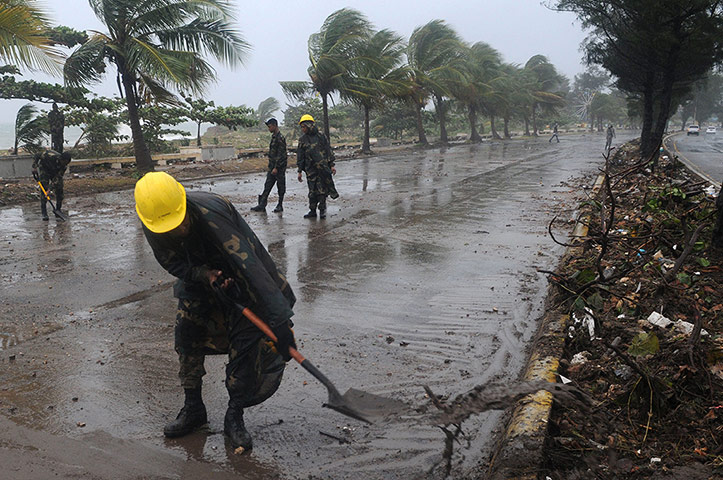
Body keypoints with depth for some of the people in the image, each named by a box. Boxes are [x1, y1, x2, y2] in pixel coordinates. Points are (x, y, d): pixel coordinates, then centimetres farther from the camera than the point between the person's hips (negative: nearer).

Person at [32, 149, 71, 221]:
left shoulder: (64, 166, -26)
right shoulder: (50, 155, -36)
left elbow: (58, 178, -26)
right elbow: (36, 156, -19)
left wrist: (50, 188, -32)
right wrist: (34, 168, -22)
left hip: (55, 172, 3)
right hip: (44, 169, -3)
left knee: (59, 190, -6)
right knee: (44, 189, -15)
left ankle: (58, 210, 9)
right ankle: (44, 213, -14)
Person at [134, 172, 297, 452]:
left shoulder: (210, 211, -41)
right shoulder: (152, 224, -21)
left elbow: (248, 265, -47)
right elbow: (172, 263, -6)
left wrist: (279, 320, -53)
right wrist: (204, 275, -29)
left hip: (237, 278, -5)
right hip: (198, 276, 5)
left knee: (247, 340, -12)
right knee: (186, 334, 2)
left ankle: (234, 417, 6)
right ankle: (193, 410, 22)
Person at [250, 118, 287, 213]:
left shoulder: (280, 138, -15)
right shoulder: (273, 137, 15)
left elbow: (281, 154, -20)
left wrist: (276, 168, -21)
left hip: (279, 167, -9)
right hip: (272, 167, 9)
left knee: (281, 186, 2)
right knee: (267, 186, 6)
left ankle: (280, 206, 11)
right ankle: (262, 205, 6)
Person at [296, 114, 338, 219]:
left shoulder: (321, 136, 3)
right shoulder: (302, 139, 9)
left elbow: (328, 150, 5)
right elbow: (300, 156, 10)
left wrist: (332, 165, 0)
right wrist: (299, 171, 6)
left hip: (323, 167, -2)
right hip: (311, 169, 2)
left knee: (322, 189, -1)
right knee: (312, 191, 3)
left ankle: (322, 210, 9)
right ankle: (312, 211, 12)